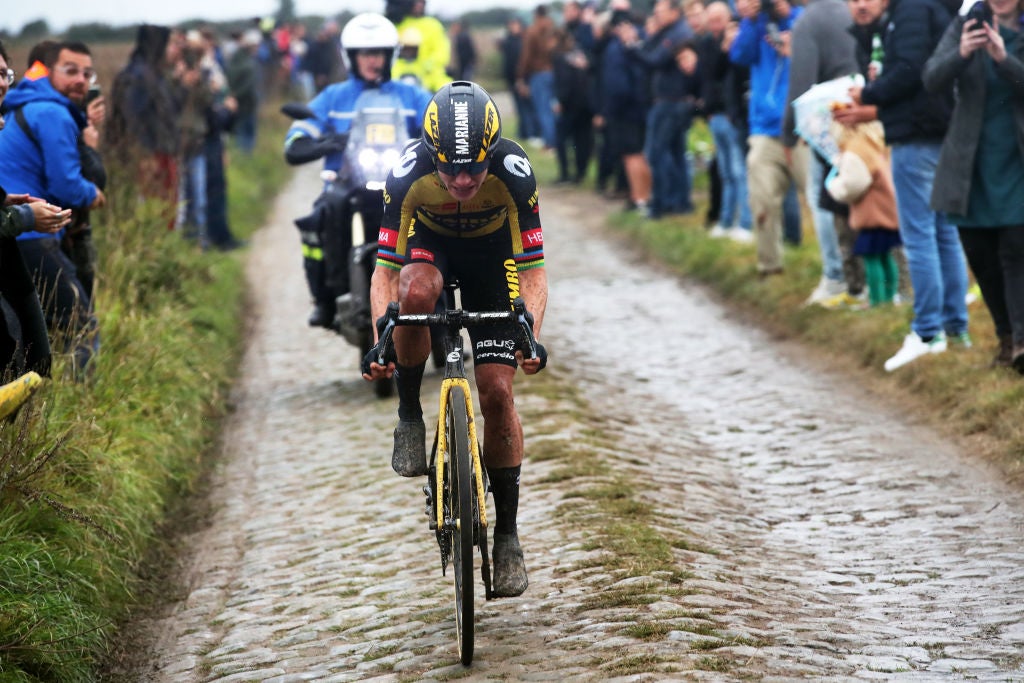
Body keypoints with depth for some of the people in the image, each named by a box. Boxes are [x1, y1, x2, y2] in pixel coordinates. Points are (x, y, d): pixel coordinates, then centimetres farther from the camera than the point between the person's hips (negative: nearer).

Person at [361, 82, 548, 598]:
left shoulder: (514, 174, -33)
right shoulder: (408, 174, -33)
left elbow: (533, 270, -25)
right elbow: (385, 270, -26)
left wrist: (532, 337, -41)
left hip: (493, 256, 0)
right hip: (431, 246, 0)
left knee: (497, 392, -9)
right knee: (415, 291, -38)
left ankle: (507, 531, 4)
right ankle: (409, 416, -14)